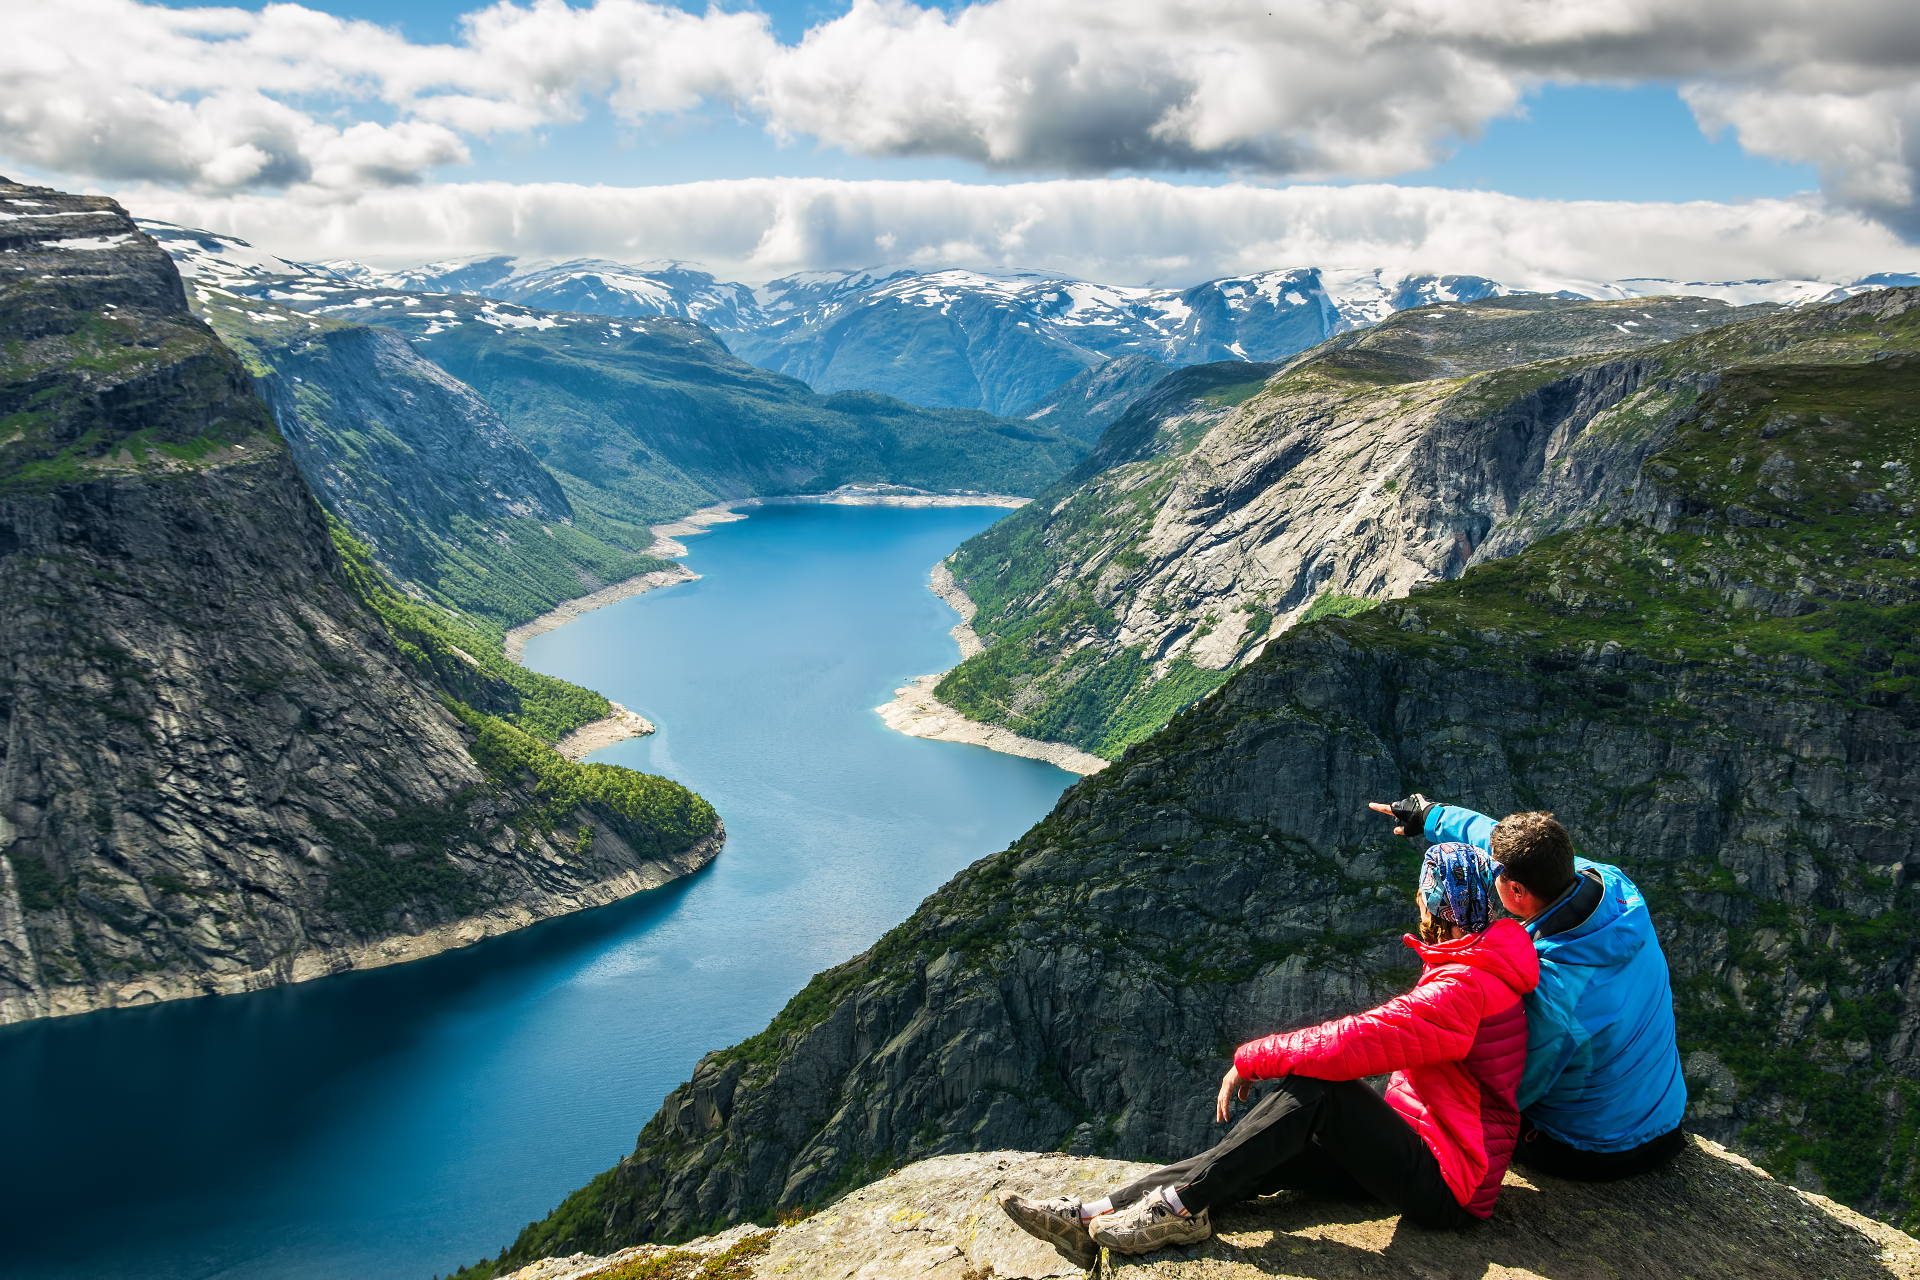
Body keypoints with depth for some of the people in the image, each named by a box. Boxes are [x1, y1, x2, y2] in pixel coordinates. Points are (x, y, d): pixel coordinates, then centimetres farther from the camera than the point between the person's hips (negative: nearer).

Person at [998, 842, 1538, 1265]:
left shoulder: (1462, 987, -22)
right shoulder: (1471, 968, 12)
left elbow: (1355, 1041, -29)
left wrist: (1250, 1060, -18)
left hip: (1446, 1189, -9)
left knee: (1314, 1086, -28)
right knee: (1254, 1159, -6)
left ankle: (1182, 1204, -24)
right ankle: (1094, 1219, -14)